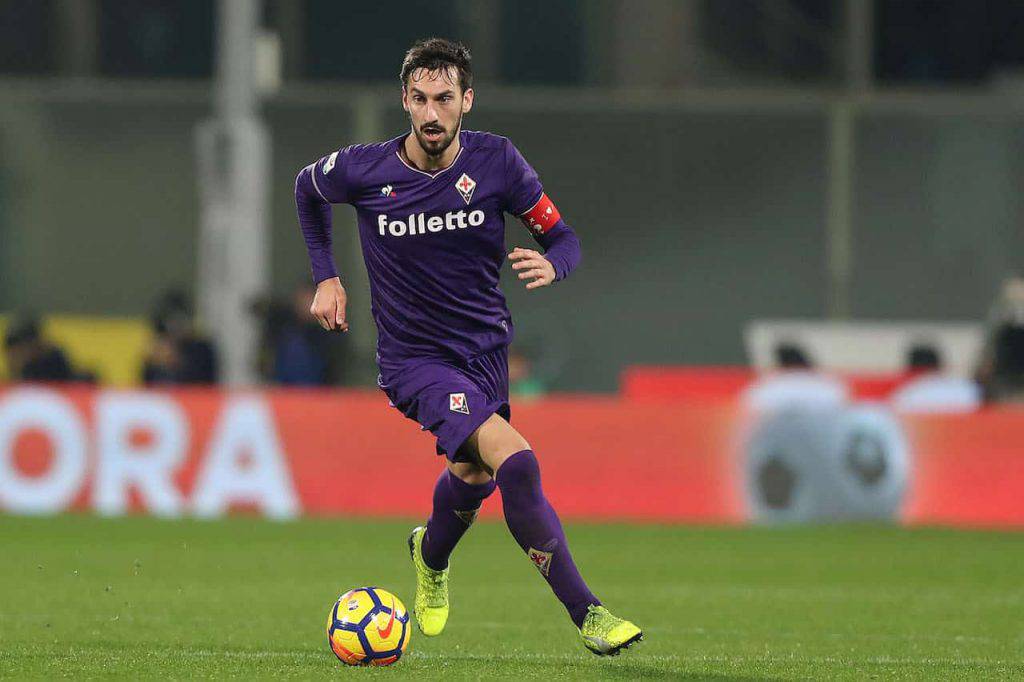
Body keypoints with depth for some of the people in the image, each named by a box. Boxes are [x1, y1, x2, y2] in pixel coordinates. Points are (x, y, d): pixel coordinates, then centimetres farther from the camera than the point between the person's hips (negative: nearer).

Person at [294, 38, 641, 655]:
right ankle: (586, 613, -21)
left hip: (487, 345, 4)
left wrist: (551, 265, -26)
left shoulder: (498, 162, -11)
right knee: (515, 461, -24)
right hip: (415, 359, -4)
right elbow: (308, 189, 10)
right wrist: (326, 277, 5)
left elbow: (563, 238, -3)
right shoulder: (363, 170, -13)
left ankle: (431, 556, 59)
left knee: (473, 477, 23)